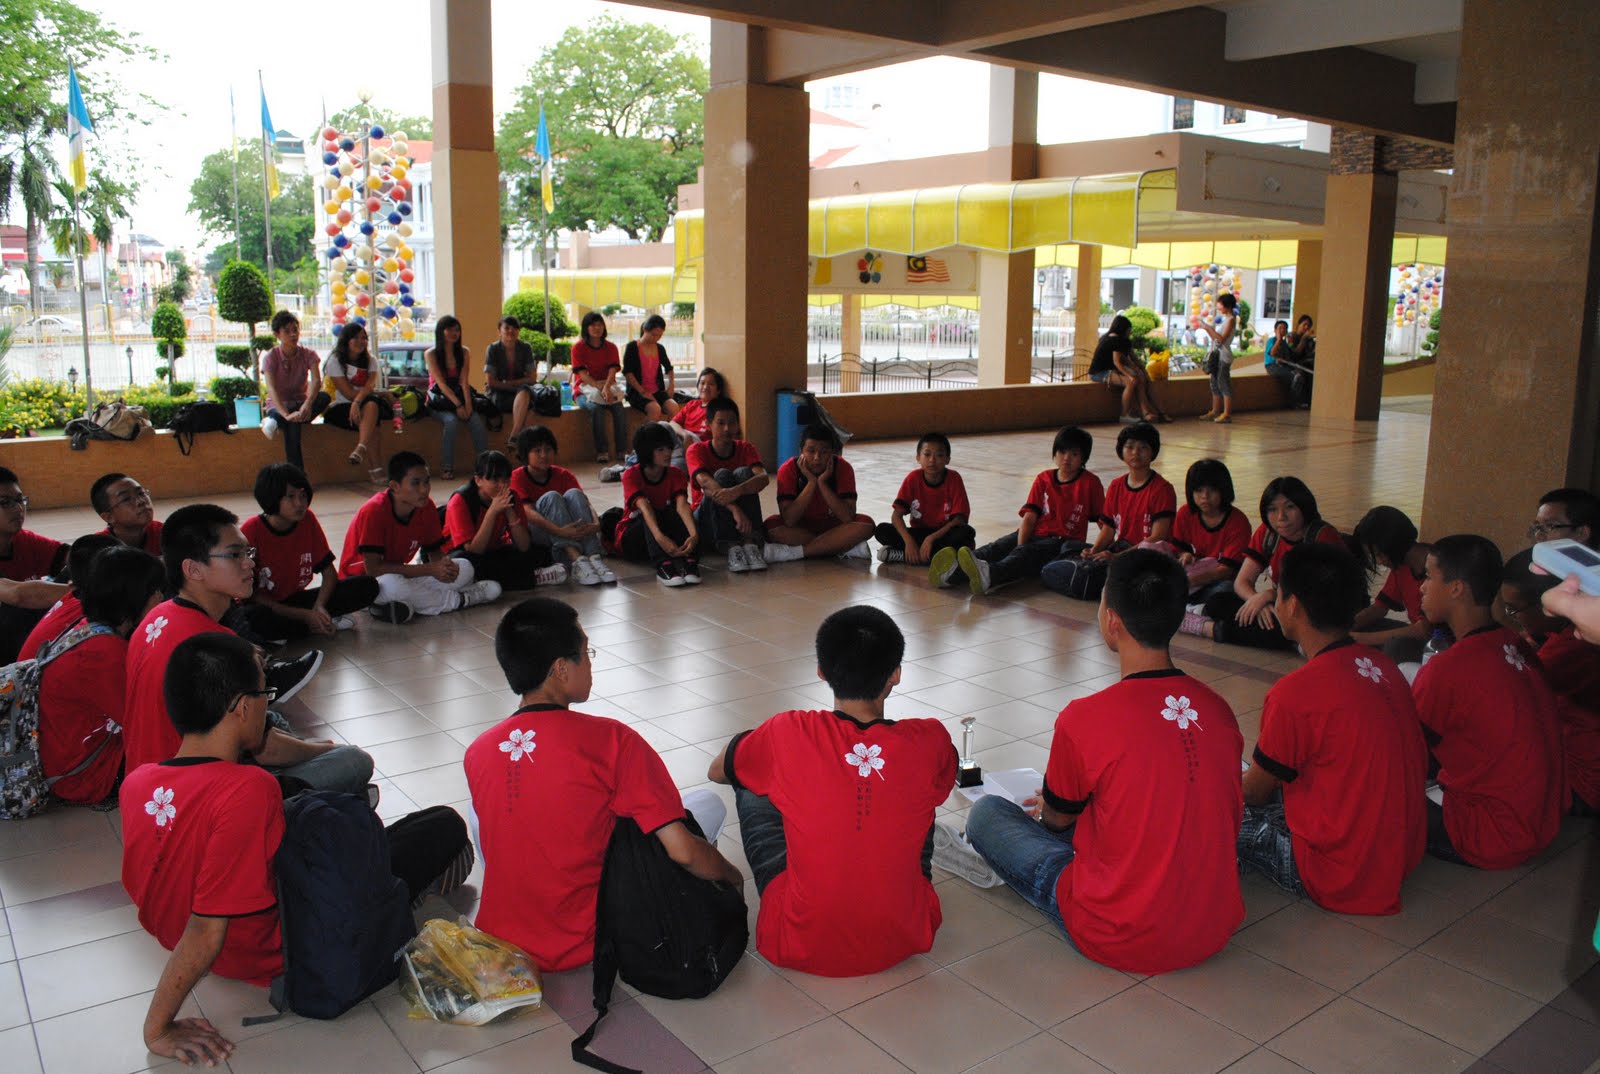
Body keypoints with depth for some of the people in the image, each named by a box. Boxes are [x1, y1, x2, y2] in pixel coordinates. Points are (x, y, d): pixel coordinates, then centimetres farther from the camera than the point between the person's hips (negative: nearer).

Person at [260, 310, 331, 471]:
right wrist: (286, 415, -43)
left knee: (325, 397, -31)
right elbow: (271, 389, -24)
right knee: (292, 425, -39)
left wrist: (307, 404, -43)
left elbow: (316, 381, -21)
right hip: (278, 406, -3)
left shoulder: (308, 354, -2)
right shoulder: (271, 357, -9)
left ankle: (275, 422, -33)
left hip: (300, 404, 3)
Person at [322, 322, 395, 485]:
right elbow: (349, 393, -10)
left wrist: (357, 402, -32)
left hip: (364, 406, 3)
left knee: (371, 405, -35)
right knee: (374, 423, -32)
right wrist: (382, 394, -9)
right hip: (339, 408, -3)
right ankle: (374, 469, -38)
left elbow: (370, 386, -11)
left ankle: (361, 449, -48)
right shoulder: (335, 361, -1)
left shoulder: (370, 361, 12)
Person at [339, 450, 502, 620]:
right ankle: (459, 599, -16)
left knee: (464, 568, -7)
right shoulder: (374, 511, -27)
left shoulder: (427, 508, -9)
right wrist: (430, 569, -31)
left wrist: (445, 564, -24)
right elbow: (373, 568, -31)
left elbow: (435, 551, 3)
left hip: (400, 575, 5)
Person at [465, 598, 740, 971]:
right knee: (708, 803, 8)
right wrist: (733, 877, 2)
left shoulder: (476, 754, -3)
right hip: (588, 943, -4)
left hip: (500, 942, 4)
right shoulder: (612, 741, -17)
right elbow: (682, 851, -19)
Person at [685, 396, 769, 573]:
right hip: (706, 517, -2)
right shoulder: (697, 450, -7)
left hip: (739, 522, 2)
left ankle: (751, 543, -34)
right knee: (722, 475, -27)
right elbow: (705, 482, -28)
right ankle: (730, 547, -39)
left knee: (744, 473, -23)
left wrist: (738, 491, -45)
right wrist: (734, 508, -46)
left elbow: (763, 477, -22)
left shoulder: (746, 449, 0)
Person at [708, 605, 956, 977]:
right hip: (903, 940, 2)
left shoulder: (787, 735, -17)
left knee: (751, 786, 15)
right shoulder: (929, 742, -14)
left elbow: (717, 771, 6)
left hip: (801, 947, -2)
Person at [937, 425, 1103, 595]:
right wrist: (1020, 546, -14)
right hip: (1035, 535, 4)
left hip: (1063, 541, -4)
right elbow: (1029, 517, 2)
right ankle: (955, 571, -56)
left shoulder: (1090, 483, 4)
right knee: (998, 547, -27)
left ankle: (987, 575, -68)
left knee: (1028, 552, -36)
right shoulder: (1043, 479, 13)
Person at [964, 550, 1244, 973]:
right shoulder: (1220, 710, -4)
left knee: (986, 812, 8)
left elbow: (1058, 819, 0)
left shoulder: (1084, 719, -20)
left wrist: (1051, 807, 26)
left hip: (1123, 941, -6)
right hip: (1214, 933, 6)